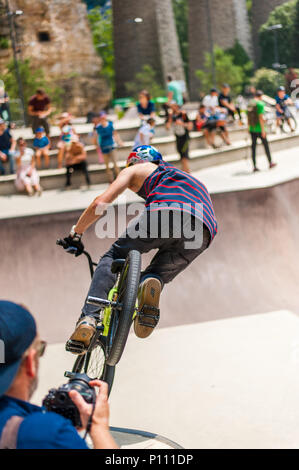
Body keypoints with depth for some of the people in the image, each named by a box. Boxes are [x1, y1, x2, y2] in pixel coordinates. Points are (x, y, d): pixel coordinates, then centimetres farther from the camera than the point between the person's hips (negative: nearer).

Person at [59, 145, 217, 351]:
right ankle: (150, 283, -20)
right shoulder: (181, 175, 47)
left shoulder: (135, 170, 31)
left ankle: (87, 319, -12)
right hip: (204, 230, 4)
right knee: (160, 273, 20)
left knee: (112, 258, 10)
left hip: (164, 211, -4)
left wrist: (75, 234, 30)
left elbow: (101, 203, 18)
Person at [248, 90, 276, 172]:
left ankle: (255, 166, 5)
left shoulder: (249, 104, 7)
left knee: (253, 147, 6)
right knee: (266, 145, 9)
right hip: (259, 129, -6)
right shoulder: (260, 104, -13)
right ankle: (270, 163, 20)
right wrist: (263, 130, -15)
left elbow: (248, 117, 11)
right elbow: (261, 117, -18)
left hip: (252, 129, 6)